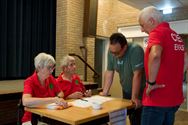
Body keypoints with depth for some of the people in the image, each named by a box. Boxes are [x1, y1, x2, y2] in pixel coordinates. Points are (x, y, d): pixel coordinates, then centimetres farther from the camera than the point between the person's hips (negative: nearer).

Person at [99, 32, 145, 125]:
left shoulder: (135, 50, -27)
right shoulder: (111, 51, -8)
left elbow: (137, 75, -27)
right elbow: (109, 72, -3)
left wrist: (134, 97, -25)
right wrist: (105, 92, -5)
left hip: (140, 92, -5)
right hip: (126, 91, 6)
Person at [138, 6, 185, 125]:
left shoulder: (157, 32, -14)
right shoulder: (176, 36, 13)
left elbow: (155, 55, -35)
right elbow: (183, 60, 24)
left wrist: (151, 83, -23)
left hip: (158, 98, -9)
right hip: (174, 97, 9)